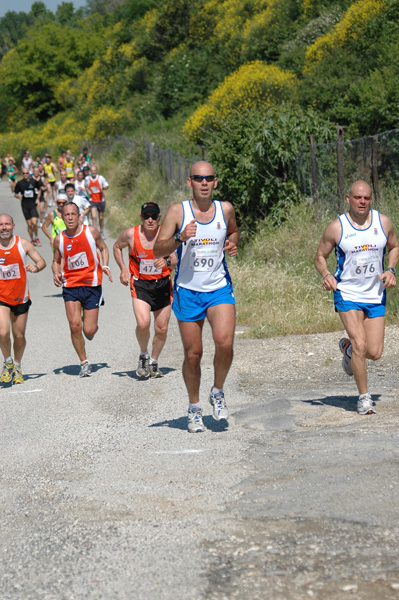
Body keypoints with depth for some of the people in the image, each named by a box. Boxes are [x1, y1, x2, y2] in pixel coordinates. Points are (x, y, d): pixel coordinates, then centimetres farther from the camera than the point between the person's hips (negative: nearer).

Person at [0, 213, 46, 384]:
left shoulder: (23, 244, -5)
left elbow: (41, 261, 1)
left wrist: (36, 267, -20)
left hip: (21, 297, 1)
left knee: (19, 336, 9)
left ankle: (17, 366, 34)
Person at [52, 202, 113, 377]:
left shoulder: (91, 232, -2)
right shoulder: (59, 239, 1)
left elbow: (103, 248, 13)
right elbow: (56, 261, 15)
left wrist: (105, 266, -4)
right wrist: (56, 273, -6)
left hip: (92, 285, -1)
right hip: (70, 285, 1)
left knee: (89, 331, -4)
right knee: (74, 326, -12)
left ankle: (92, 321, 36)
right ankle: (84, 362, 7)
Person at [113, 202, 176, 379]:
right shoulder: (131, 234, -8)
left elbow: (175, 261, -8)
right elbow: (117, 247, 13)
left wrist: (167, 262, -30)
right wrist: (123, 269, 3)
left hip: (162, 284, 2)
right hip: (140, 284, -1)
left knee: (162, 329, 5)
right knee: (143, 323, -22)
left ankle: (153, 362, 29)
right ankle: (143, 355, 7)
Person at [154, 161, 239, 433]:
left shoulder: (225, 209, 3)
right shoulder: (177, 212, -5)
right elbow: (158, 250, -7)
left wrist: (232, 244, 1)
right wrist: (180, 238, -25)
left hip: (219, 288, 1)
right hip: (188, 290, -1)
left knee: (225, 343, -20)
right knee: (193, 354, 4)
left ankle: (218, 392, 6)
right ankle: (194, 408, 25)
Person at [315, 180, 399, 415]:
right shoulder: (336, 228, -8)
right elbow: (320, 257, 3)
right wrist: (326, 275, -17)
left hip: (376, 296, 3)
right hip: (347, 294, -3)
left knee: (375, 353, 0)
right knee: (360, 345, -17)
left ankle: (347, 347, 35)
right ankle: (364, 397, 0)